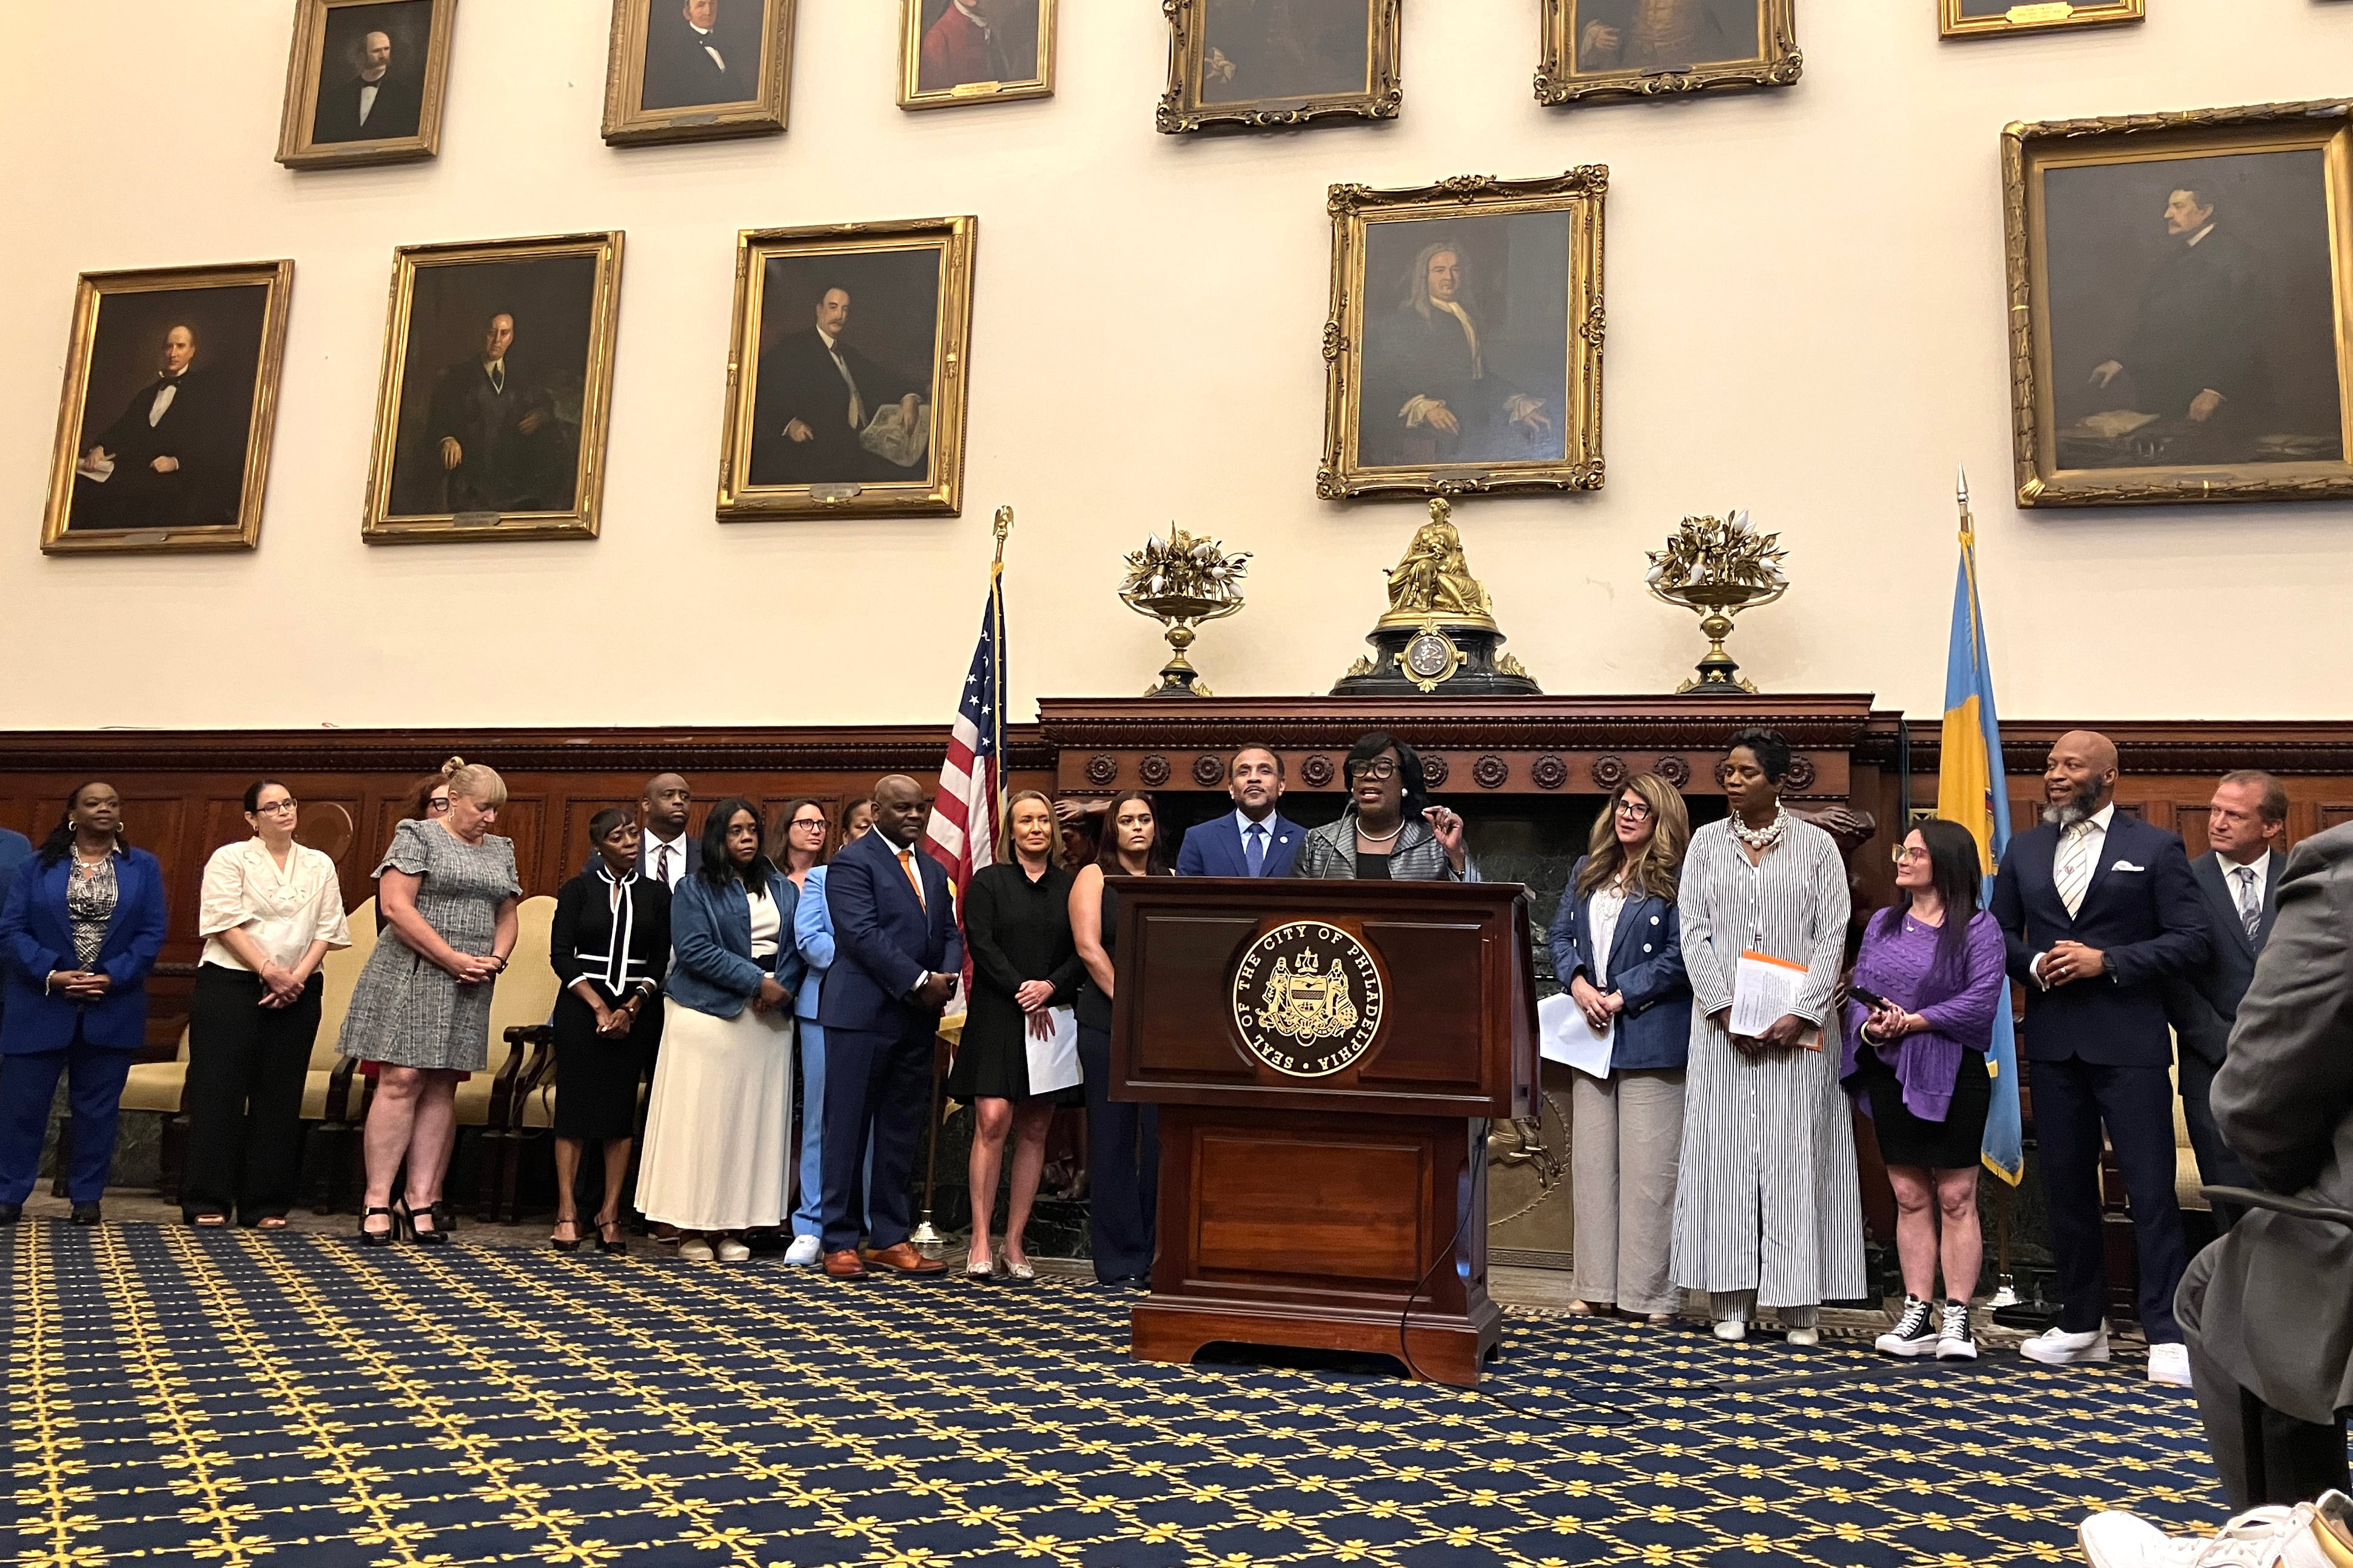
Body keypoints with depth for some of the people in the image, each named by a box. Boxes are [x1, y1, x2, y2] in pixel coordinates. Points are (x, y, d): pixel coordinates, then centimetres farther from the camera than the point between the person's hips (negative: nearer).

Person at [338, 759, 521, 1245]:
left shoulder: (501, 851, 16)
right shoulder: (418, 837, -3)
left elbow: (508, 918, 19)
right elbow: (396, 906, -12)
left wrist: (496, 959, -2)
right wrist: (454, 959, -15)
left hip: (469, 988, 5)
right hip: (412, 977, -5)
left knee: (441, 1089, 5)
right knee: (401, 1081, -8)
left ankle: (422, 1200, 7)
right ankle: (377, 1201, -2)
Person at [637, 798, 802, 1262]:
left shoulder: (782, 889, 14)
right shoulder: (695, 890, 3)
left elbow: (796, 945, 8)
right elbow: (695, 949, -9)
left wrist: (781, 987, -11)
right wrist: (755, 981, -14)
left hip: (769, 1017, 4)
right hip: (709, 1015, -3)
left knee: (753, 1119, 2)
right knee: (703, 1117, -2)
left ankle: (735, 1226, 7)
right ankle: (693, 1227, 5)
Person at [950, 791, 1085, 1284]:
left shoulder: (1071, 887, 11)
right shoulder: (988, 882, 5)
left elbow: (1083, 952, 5)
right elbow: (982, 946, -4)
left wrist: (1051, 987, -12)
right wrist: (1023, 993, -13)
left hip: (1054, 1018, 3)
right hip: (997, 1018, -3)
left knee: (1034, 1131, 3)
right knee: (992, 1122, -12)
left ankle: (1015, 1244, 8)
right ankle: (981, 1243, -6)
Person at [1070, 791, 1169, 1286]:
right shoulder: (1094, 877, 5)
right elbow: (1088, 948, -6)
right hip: (1108, 1026, -2)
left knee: (1163, 1138, 2)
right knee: (1113, 1139, 2)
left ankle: (1159, 1256, 12)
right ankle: (1119, 1262, 10)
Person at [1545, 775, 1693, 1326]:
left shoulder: (1678, 881, -5)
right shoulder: (1587, 871, 15)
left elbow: (1680, 955, -12)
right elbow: (1561, 934, 12)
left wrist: (1620, 997, -14)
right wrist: (1578, 983, -6)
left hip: (1650, 1039, -6)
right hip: (1592, 1033, 7)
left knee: (1648, 1166, -2)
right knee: (1592, 1160, 10)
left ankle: (1652, 1293, 8)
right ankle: (1599, 1286, 19)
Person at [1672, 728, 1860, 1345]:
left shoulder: (1817, 845, 3)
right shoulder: (1706, 842, 8)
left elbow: (1832, 936, -2)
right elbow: (1693, 931, 1)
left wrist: (1800, 1014, -14)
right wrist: (1725, 1010, -10)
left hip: (1797, 1029, -1)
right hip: (1723, 1024, 2)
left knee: (1797, 1154, 0)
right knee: (1725, 1149, 1)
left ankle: (1798, 1304, 6)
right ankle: (1731, 1302, 6)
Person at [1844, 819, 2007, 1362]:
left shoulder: (1977, 927, -3)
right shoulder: (1882, 924, 14)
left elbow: (1982, 1000, -13)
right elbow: (1858, 991, 10)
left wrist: (1916, 1022, -17)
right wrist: (1869, 1027, -10)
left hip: (1953, 1075, -5)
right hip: (1890, 1074, 5)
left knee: (1956, 1198, 1)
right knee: (1909, 1198, 8)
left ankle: (1956, 1318, 7)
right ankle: (1917, 1313, 14)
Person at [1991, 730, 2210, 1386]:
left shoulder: (2156, 848, 0)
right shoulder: (2023, 851, 12)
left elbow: (2192, 938, -6)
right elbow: (2000, 933, 13)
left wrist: (2107, 960, -15)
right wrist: (2034, 964, -7)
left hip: (2129, 1042, -4)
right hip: (2052, 1042, 4)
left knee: (2151, 1186, -3)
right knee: (2066, 1183, 10)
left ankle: (2168, 1333, 5)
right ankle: (2082, 1324, 21)